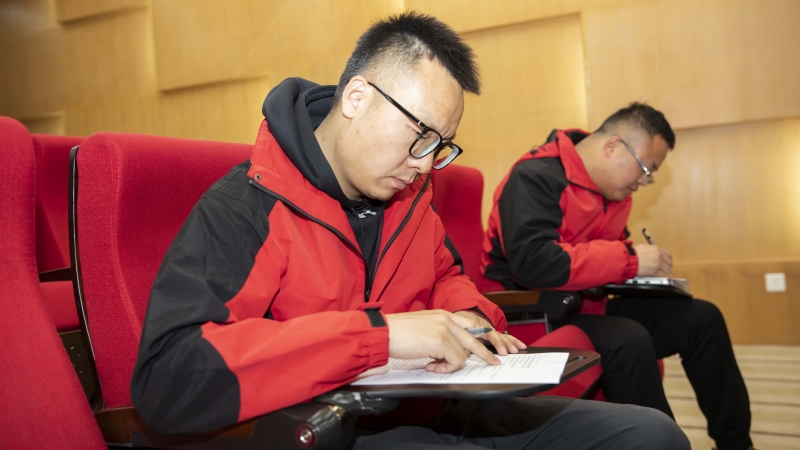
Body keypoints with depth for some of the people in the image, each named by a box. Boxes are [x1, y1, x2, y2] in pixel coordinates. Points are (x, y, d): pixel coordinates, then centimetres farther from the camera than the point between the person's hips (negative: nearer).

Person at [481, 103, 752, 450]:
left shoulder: (612, 188, 8)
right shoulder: (535, 178, -19)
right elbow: (533, 263, -33)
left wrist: (648, 266, -1)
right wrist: (629, 259, -26)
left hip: (588, 305, 9)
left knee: (702, 318, 2)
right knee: (629, 340, -34)